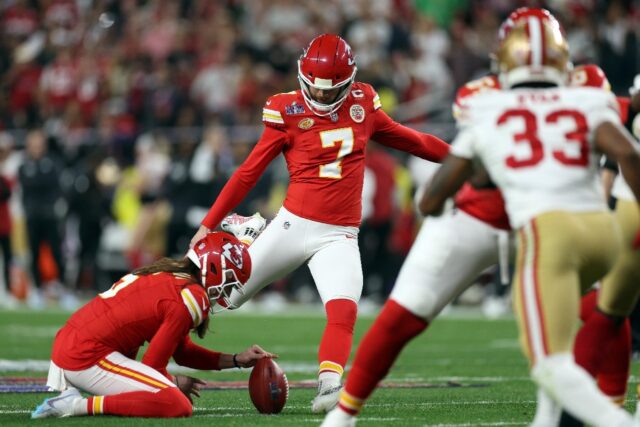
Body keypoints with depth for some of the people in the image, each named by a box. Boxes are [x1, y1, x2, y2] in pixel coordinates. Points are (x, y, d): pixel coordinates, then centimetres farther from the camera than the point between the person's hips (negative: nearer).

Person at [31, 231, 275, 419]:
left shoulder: (168, 275, 19)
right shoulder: (191, 299, -10)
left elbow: (183, 352, 25)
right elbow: (152, 366, -8)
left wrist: (237, 360, 23)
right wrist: (176, 382, 11)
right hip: (88, 360, -10)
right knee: (178, 406, -16)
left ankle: (70, 395, 10)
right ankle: (80, 406, -18)